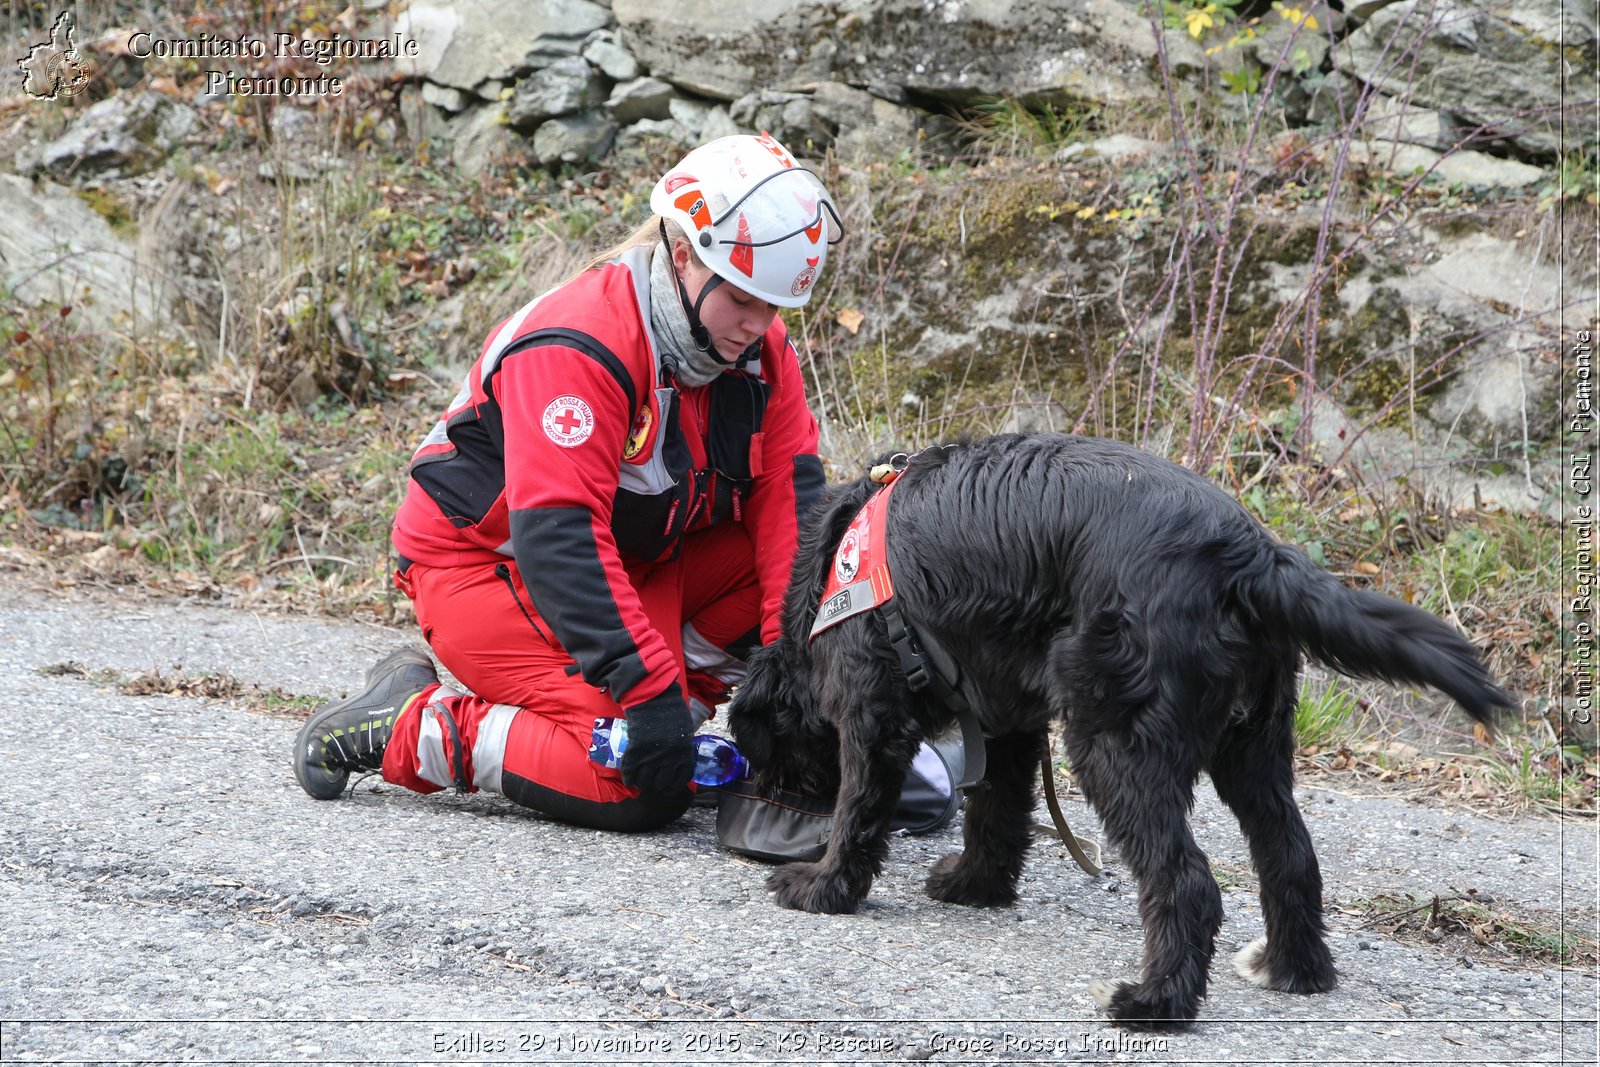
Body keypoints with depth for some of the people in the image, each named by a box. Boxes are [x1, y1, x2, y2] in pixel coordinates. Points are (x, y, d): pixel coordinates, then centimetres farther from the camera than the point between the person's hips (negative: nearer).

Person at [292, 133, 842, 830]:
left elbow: (789, 498, -9)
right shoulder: (578, 348, -29)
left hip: (627, 559, 8)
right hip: (487, 563, -8)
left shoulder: (758, 349, -4)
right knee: (644, 790, -24)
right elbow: (558, 537, -35)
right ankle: (407, 731, -9)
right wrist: (649, 688, -40)